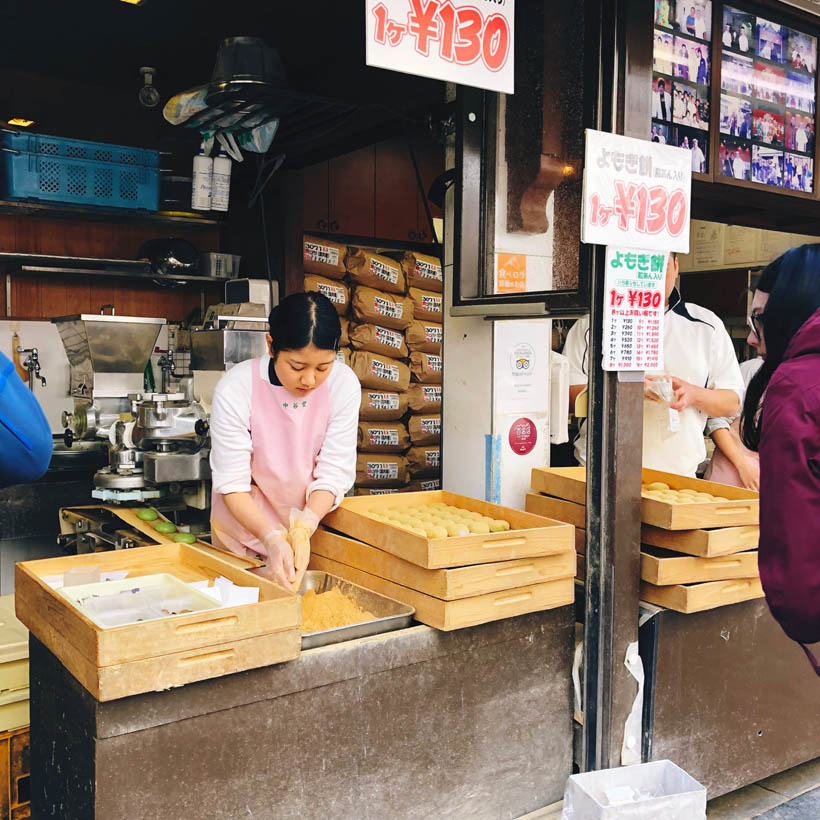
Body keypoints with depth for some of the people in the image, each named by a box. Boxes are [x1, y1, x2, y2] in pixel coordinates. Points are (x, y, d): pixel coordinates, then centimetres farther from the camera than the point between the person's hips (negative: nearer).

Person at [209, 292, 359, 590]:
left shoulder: (344, 384, -20)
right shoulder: (235, 389, -26)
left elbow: (333, 474, -17)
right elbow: (232, 484, -23)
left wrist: (305, 526, -33)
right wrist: (272, 538, -37)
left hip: (313, 529, 2)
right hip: (246, 526, -2)